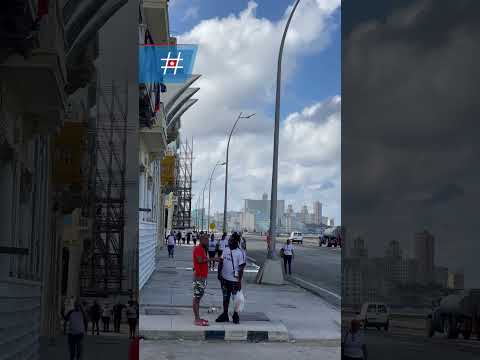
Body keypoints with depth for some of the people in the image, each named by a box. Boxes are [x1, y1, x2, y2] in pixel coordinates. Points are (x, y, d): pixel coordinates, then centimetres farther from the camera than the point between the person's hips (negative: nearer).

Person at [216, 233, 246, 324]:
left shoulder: (240, 253, -15)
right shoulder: (226, 250, 4)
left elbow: (241, 268, -15)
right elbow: (221, 262, 14)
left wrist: (239, 281, -17)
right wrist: (219, 273, 7)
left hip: (234, 280, -6)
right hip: (225, 279, 6)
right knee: (225, 297, 15)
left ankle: (236, 316, 21)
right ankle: (225, 315, 26)